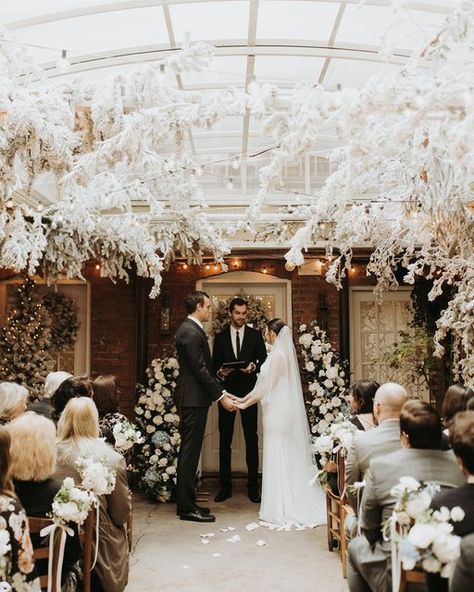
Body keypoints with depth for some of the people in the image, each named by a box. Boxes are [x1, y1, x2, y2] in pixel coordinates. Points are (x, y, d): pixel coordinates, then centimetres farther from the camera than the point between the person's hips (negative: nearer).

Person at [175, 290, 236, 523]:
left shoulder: (189, 329, 15)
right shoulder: (191, 333, -18)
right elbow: (201, 370, -20)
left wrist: (221, 391, 15)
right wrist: (221, 397, -15)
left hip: (191, 399, 11)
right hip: (194, 399, -11)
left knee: (188, 452, 15)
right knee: (190, 453, -4)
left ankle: (185, 503, 24)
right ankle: (187, 508, 5)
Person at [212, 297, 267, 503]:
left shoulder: (255, 335, 7)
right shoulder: (220, 337, 9)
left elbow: (264, 361, 5)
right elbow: (215, 364, 9)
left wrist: (254, 366, -15)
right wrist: (220, 372, -12)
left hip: (248, 391, -1)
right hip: (227, 391, 1)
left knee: (251, 438, 2)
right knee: (225, 439, 3)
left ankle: (253, 486, 10)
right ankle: (225, 486, 12)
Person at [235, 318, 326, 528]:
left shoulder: (277, 355, -16)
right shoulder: (284, 352, 13)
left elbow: (266, 387, -16)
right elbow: (264, 385, 15)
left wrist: (245, 404, -6)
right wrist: (243, 398, 14)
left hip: (277, 413, -9)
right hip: (285, 411, 9)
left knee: (278, 458, -2)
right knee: (289, 457, 13)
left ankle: (281, 511, 7)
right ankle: (295, 506, 21)